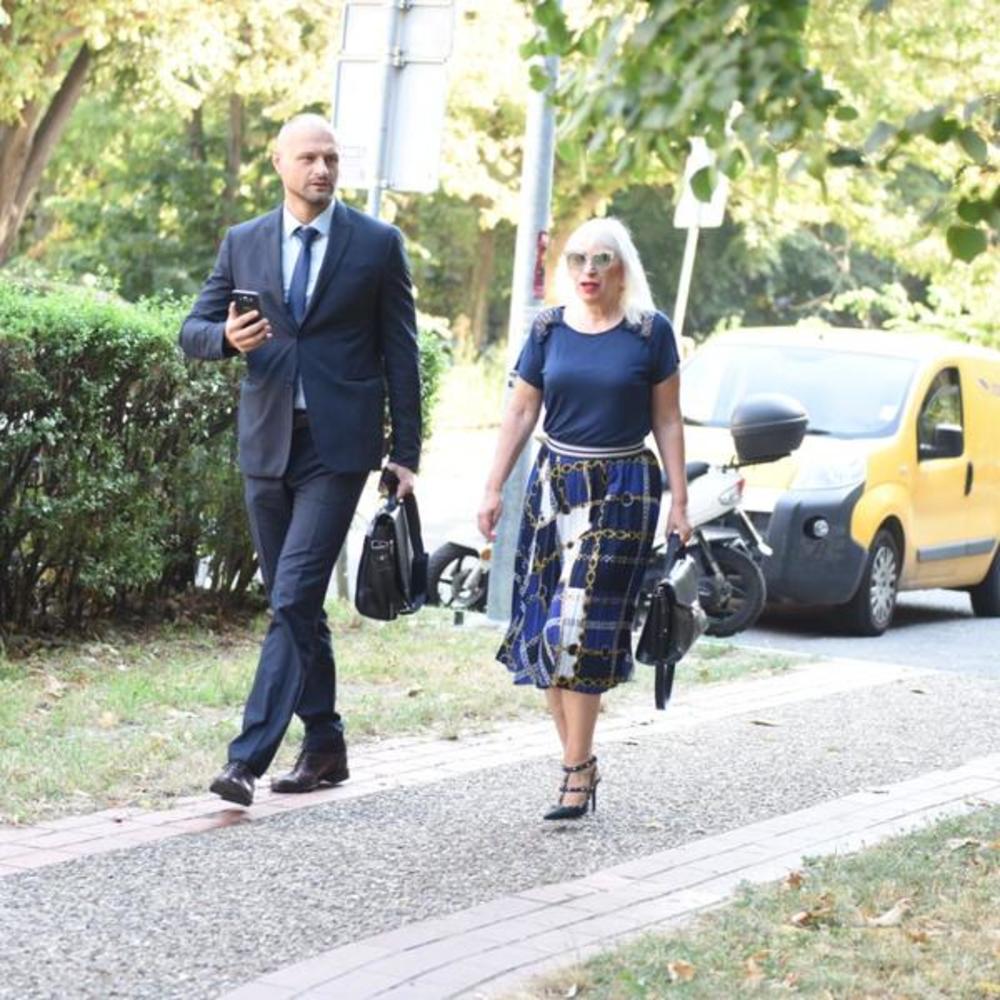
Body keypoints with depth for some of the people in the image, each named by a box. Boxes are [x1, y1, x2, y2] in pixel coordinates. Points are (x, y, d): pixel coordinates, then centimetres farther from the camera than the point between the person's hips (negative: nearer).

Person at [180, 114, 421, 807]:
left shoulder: (377, 244, 1)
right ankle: (325, 747, 24)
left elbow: (401, 355, 2)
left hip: (337, 445, -4)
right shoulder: (243, 243, 9)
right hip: (266, 444, 4)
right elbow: (193, 332, 10)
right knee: (296, 605, 12)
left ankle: (249, 758, -17)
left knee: (294, 600, -14)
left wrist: (406, 454, -1)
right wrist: (227, 338, -15)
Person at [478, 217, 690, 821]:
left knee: (582, 627, -11)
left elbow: (667, 421, 2)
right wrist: (494, 490, 4)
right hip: (555, 485, 4)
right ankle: (579, 759, 10)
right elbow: (520, 413, 9)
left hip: (622, 489, -4)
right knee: (545, 629, 0)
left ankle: (577, 772, -7)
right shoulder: (549, 331, 6)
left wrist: (679, 502, -1)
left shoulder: (650, 333, -1)